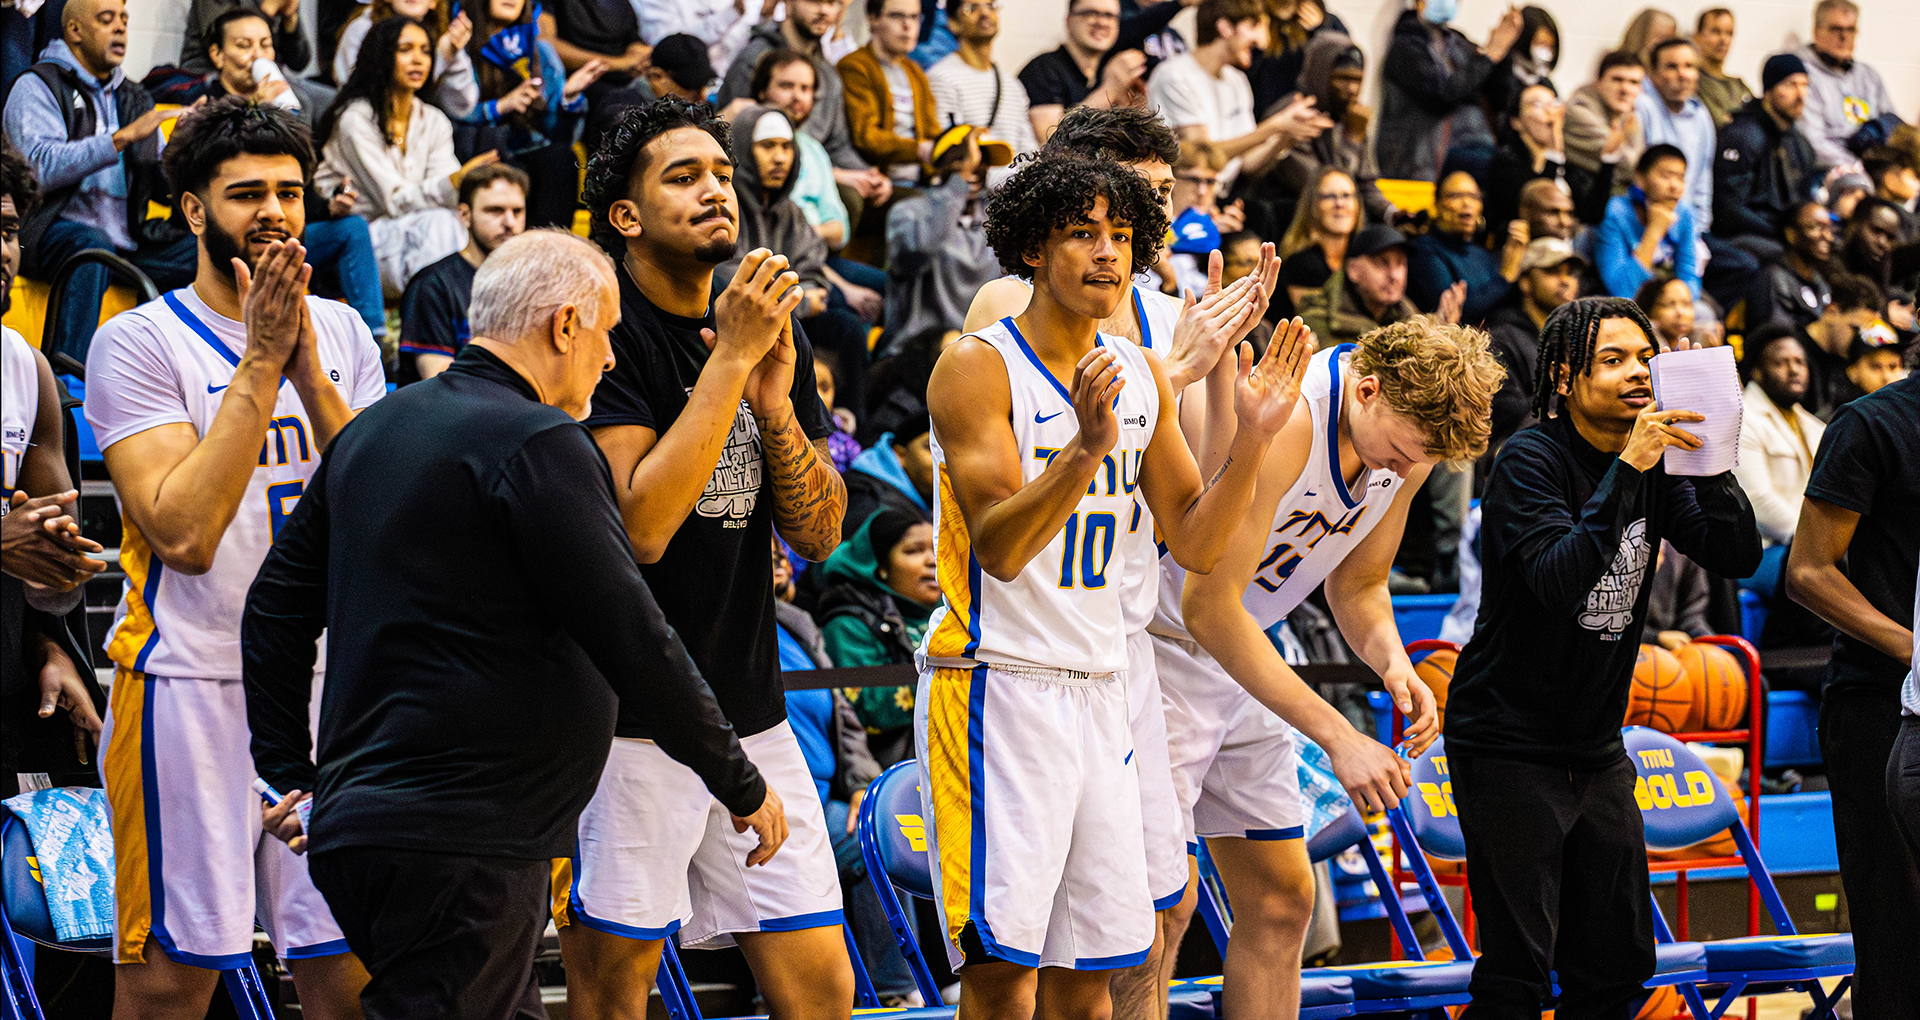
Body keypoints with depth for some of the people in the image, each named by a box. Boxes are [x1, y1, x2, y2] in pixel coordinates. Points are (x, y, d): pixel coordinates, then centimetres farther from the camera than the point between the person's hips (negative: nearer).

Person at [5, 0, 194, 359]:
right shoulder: (37, 87, 1)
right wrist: (123, 137, -20)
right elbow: (45, 167, -17)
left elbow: (162, 187, 19)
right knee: (91, 245, -40)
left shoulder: (134, 98, 22)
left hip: (125, 241, 6)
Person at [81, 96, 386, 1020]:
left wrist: (306, 367, -11)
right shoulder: (138, 342, -5)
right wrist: (261, 361, -16)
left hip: (328, 682, 4)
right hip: (189, 681, -4)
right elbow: (183, 530, -17)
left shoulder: (341, 334, 10)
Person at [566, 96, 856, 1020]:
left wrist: (774, 402, -8)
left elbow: (820, 534, 9)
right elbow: (639, 526, -20)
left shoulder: (774, 330, 11)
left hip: (749, 709, 6)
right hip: (628, 723, -6)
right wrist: (729, 361, -20)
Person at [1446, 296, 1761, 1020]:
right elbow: (1559, 582, -28)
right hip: (1510, 744, -7)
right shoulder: (1529, 462, -14)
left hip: (1597, 750, 7)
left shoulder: (1654, 469, 6)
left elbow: (1740, 558, -2)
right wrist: (1628, 468, -33)